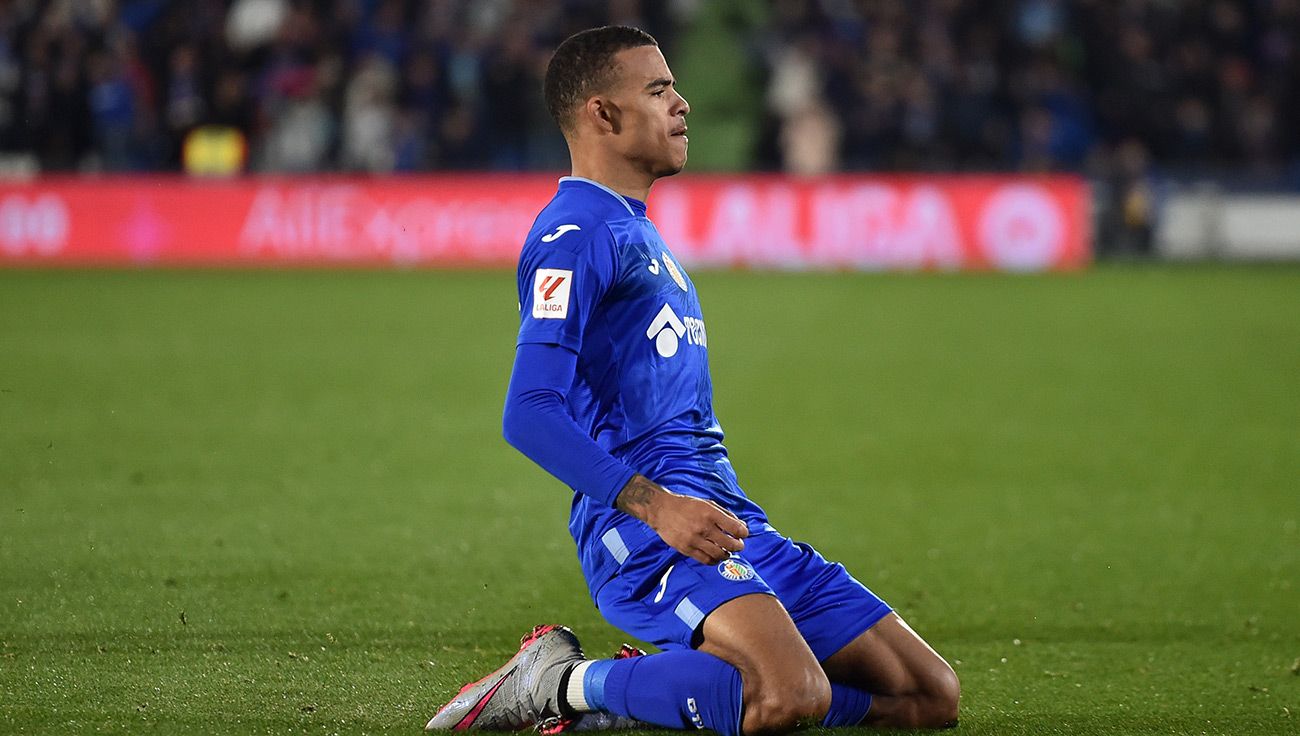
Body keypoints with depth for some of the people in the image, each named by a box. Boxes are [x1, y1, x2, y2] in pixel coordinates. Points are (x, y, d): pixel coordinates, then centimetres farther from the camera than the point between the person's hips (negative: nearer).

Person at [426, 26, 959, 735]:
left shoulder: (638, 233, 26)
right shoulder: (575, 236, -6)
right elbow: (530, 415, -18)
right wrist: (655, 505, -26)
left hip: (729, 518, 10)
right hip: (638, 528, -10)